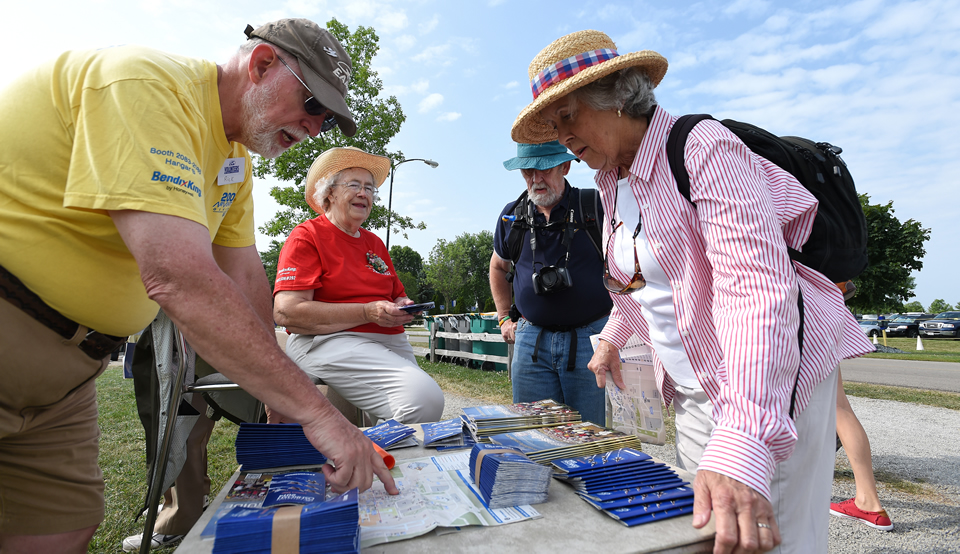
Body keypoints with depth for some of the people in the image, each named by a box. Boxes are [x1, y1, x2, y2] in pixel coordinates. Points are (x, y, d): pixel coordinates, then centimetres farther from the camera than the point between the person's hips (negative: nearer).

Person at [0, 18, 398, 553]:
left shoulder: (235, 157, 6)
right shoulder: (148, 84, -23)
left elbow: (246, 278, 6)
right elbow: (180, 278, -35)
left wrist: (282, 410, 5)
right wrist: (314, 411, -32)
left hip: (61, 359, 8)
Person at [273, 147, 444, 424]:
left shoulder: (375, 243, 21)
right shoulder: (307, 236, 0)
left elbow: (397, 296, 26)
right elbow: (286, 312, -12)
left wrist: (403, 308, 0)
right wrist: (368, 313, -17)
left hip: (391, 341, 8)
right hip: (330, 342, -7)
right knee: (426, 398, -26)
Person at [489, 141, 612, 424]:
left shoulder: (595, 206, -5)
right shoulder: (512, 216, 6)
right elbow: (498, 266, 22)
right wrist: (505, 318, 15)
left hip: (590, 338, -2)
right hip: (532, 339, 3)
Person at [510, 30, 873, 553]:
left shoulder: (702, 147, -19)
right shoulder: (611, 180, 7)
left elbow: (756, 286, -31)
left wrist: (742, 442, -39)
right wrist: (613, 335, 22)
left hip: (770, 386, -7)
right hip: (692, 390, 7)